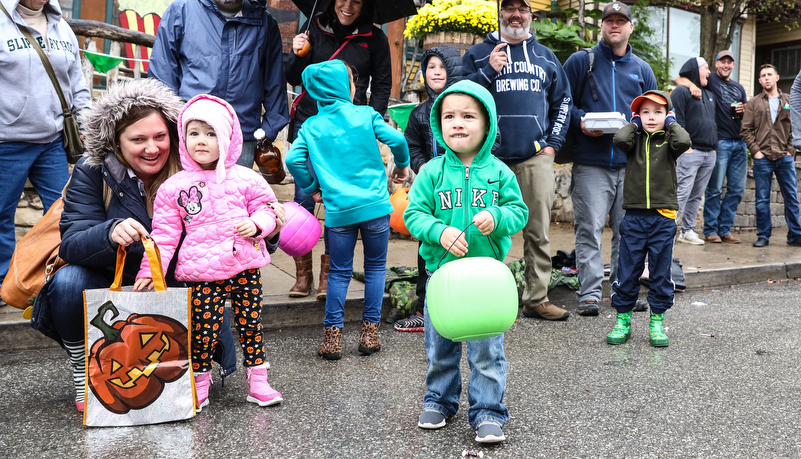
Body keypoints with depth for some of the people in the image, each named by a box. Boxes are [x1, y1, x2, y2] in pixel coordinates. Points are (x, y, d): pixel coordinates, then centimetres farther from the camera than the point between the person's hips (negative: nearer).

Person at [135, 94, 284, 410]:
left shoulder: (245, 179, 4)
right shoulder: (173, 187, 3)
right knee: (203, 328, 0)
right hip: (202, 274, -1)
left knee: (251, 324, 8)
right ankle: (198, 386, 20)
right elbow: (164, 233, 4)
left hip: (245, 268, 2)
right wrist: (150, 269, -3)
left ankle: (257, 381, 22)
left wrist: (257, 224, -10)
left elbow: (268, 209, 11)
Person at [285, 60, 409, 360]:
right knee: (375, 267, 12)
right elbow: (396, 139, -10)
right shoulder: (365, 114, 1)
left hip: (338, 210, 1)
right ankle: (369, 333, 14)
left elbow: (293, 159, -6)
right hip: (375, 205, -1)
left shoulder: (311, 126, 5)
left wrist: (312, 188, 8)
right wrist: (402, 165, 9)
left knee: (340, 272, 11)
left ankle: (332, 337, 9)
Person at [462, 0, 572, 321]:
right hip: (491, 157, -2)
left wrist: (553, 143, 11)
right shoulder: (478, 54, 10)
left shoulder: (545, 56, 19)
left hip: (536, 157, 2)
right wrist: (489, 71, -9)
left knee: (538, 231, 2)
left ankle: (537, 299, 11)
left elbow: (563, 101, 22)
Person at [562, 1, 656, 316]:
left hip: (631, 164, 4)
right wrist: (581, 121, -13)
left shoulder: (642, 69, 18)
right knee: (589, 230, -7)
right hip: (590, 163, -4)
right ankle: (589, 294, -3)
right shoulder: (580, 61, 7)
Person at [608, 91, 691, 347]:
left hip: (663, 217, 0)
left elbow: (683, 142, -18)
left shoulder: (668, 141, 5)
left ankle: (657, 322, 19)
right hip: (634, 217, 0)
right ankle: (623, 320, 17)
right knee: (627, 271, 5)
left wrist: (671, 123, -2)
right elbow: (620, 139, -16)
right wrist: (634, 123, 0)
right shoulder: (635, 140, 7)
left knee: (660, 273, 7)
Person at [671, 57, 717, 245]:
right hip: (691, 152, -8)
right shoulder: (681, 92, -3)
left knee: (697, 195, 9)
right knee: (682, 193, -14)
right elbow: (677, 120, -12)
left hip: (709, 153, 8)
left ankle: (687, 231, 14)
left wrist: (714, 146, 19)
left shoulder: (709, 95, 24)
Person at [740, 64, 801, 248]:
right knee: (762, 200, 2)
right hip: (763, 158, -1)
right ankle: (763, 236, 11)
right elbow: (745, 130, 3)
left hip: (785, 157, 1)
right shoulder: (753, 104, 7)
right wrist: (755, 150, -7)